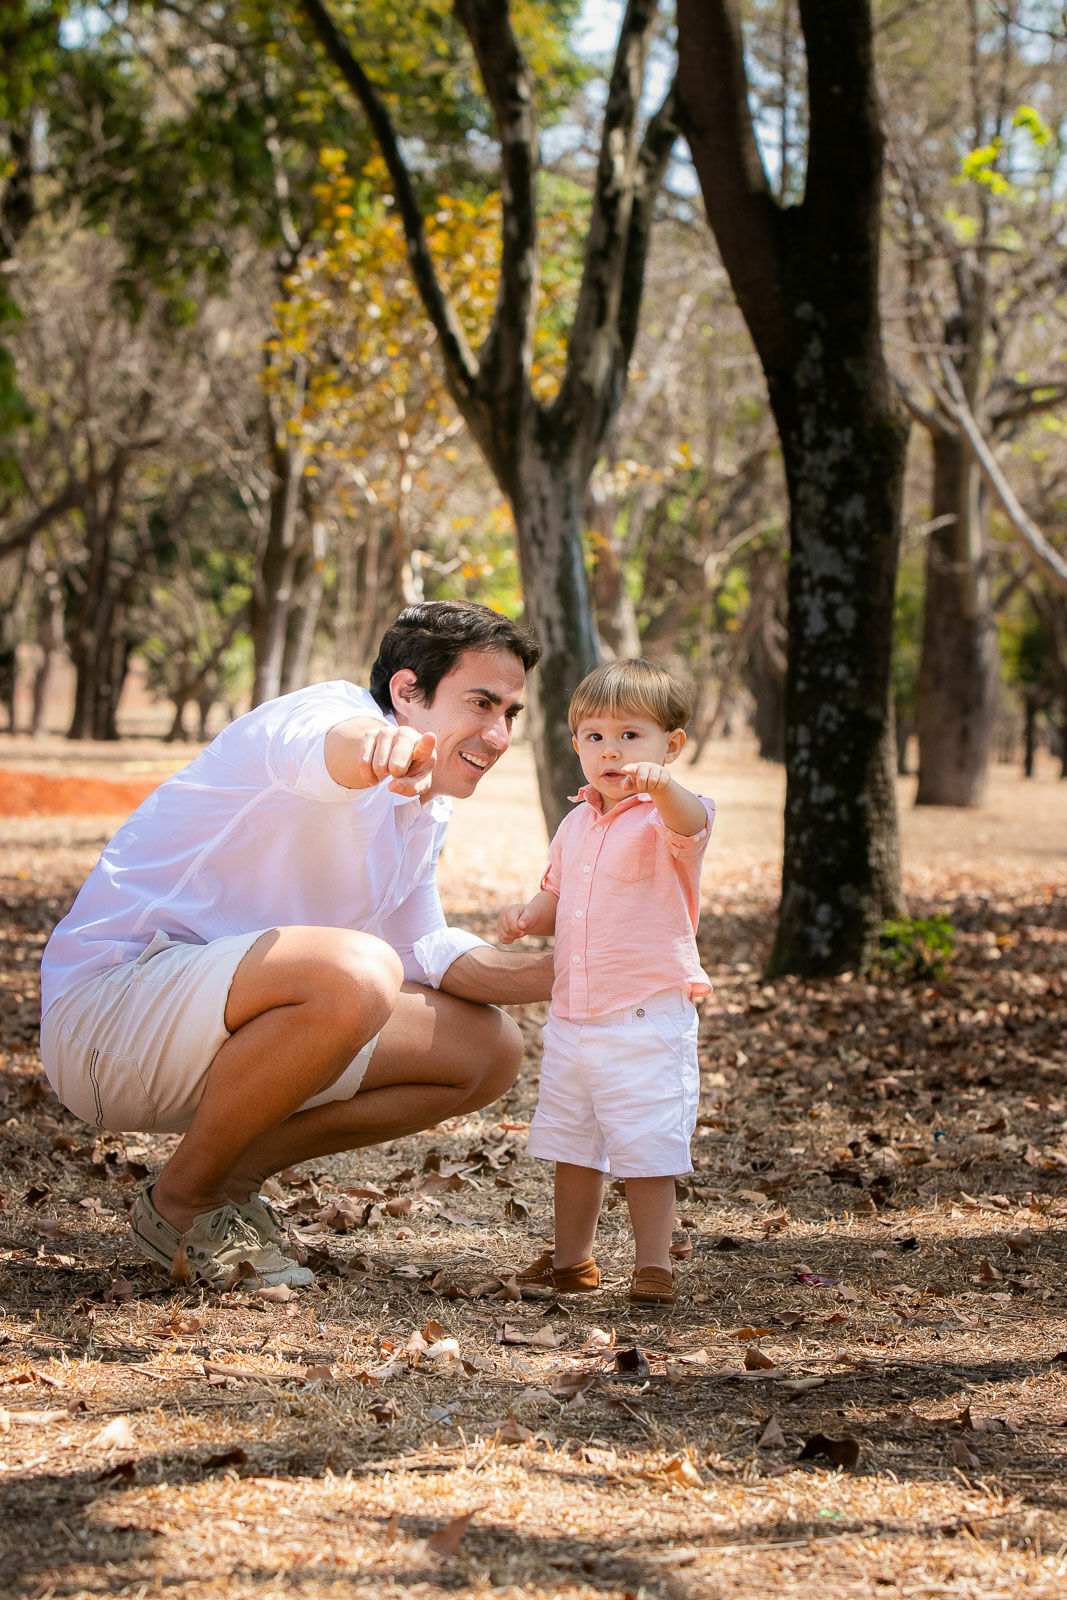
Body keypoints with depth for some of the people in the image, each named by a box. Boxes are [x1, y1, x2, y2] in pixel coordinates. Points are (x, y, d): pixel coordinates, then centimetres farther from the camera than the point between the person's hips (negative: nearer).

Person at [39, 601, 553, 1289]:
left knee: (491, 1049, 5)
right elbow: (321, 747, -41)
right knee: (354, 973, -36)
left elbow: (422, 948, 17)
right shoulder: (327, 708, -16)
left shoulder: (424, 808, 14)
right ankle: (183, 1200, -13)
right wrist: (379, 745, -65)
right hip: (108, 1002, -10)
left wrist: (553, 978, 2)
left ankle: (235, 1173, 7)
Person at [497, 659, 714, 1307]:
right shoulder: (576, 825, 12)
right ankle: (572, 1258, 30)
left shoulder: (664, 819, -10)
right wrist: (527, 915, 1)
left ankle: (654, 1267, 8)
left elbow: (691, 824, -35)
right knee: (571, 1144, 16)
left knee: (647, 1150, -4)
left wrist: (661, 784, -57)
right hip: (572, 1016, 7)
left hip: (648, 1017, -7)